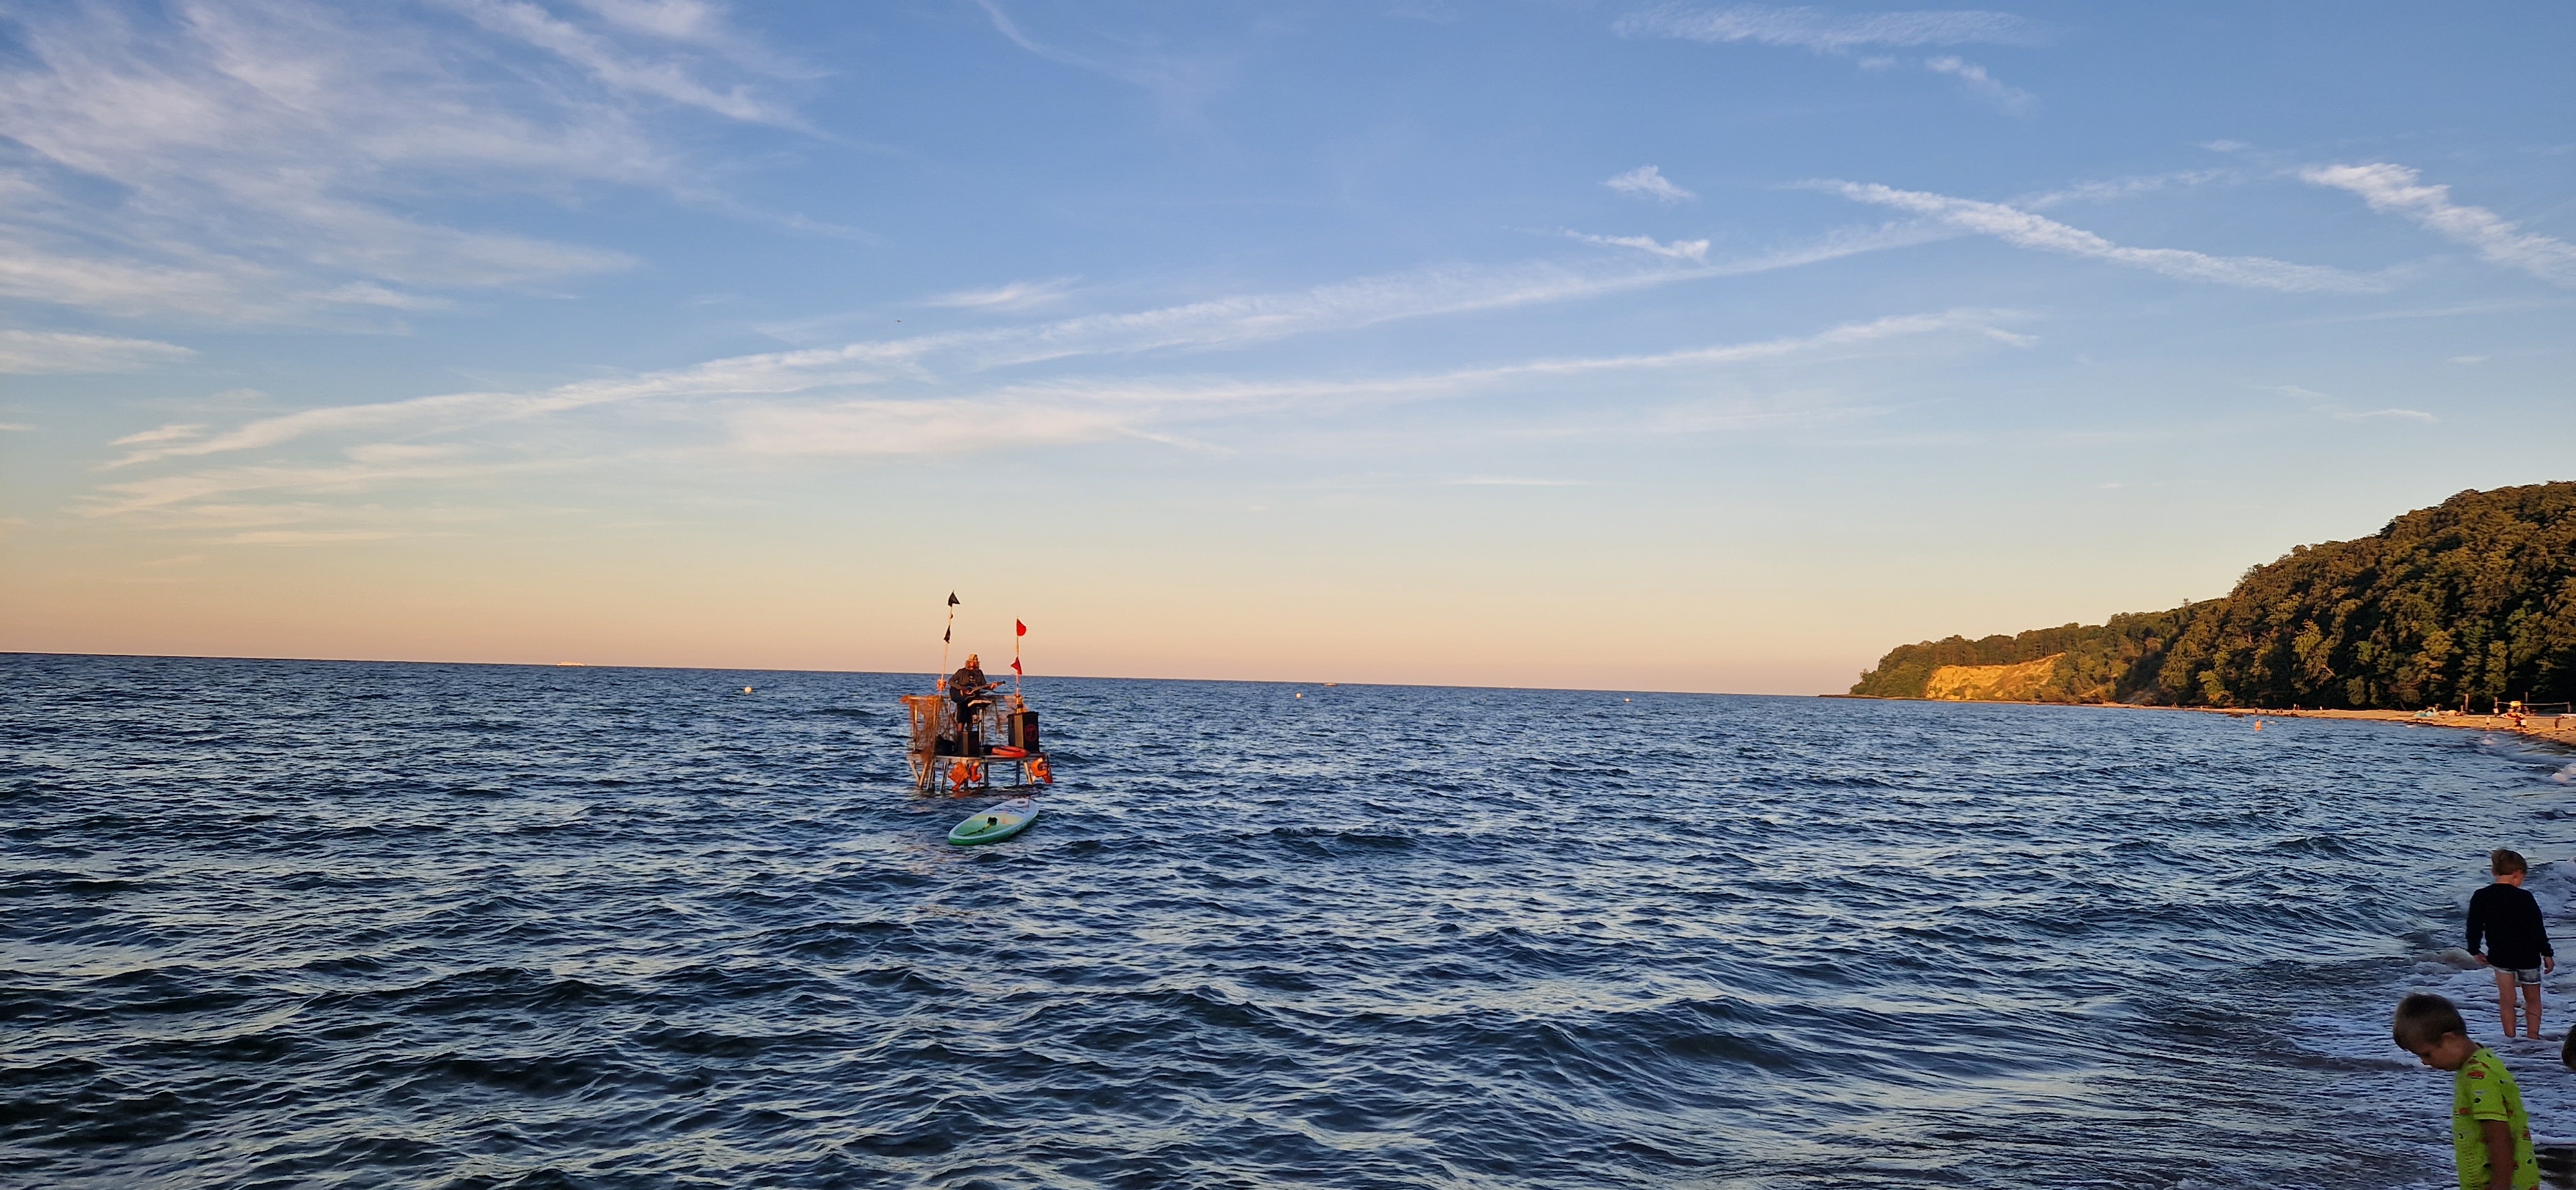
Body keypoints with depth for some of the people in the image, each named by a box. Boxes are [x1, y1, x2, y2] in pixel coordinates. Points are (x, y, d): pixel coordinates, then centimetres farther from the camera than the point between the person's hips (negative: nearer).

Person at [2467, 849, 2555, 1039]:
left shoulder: (2480, 897, -7)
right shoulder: (2524, 898, -17)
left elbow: (2474, 928, 1)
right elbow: (2538, 929, -13)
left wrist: (2475, 951, 14)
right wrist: (2547, 954, -2)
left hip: (2500, 957, 2)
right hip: (2528, 957, -2)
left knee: (2506, 1001, 10)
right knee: (2533, 999, 16)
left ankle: (2510, 1039, 10)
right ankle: (2532, 1037, 13)